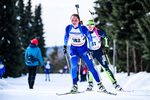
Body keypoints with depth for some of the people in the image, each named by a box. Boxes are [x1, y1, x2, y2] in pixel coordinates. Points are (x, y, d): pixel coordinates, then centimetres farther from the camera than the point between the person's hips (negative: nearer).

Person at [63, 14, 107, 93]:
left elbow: (89, 38, -9)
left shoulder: (83, 28, -21)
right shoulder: (68, 28, -12)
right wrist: (65, 46, 12)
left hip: (83, 49, -2)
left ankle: (99, 84, 10)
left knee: (91, 67, -2)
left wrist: (90, 49, -9)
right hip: (73, 49, 2)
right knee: (73, 66, -19)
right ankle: (75, 86, -9)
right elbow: (66, 37, 8)